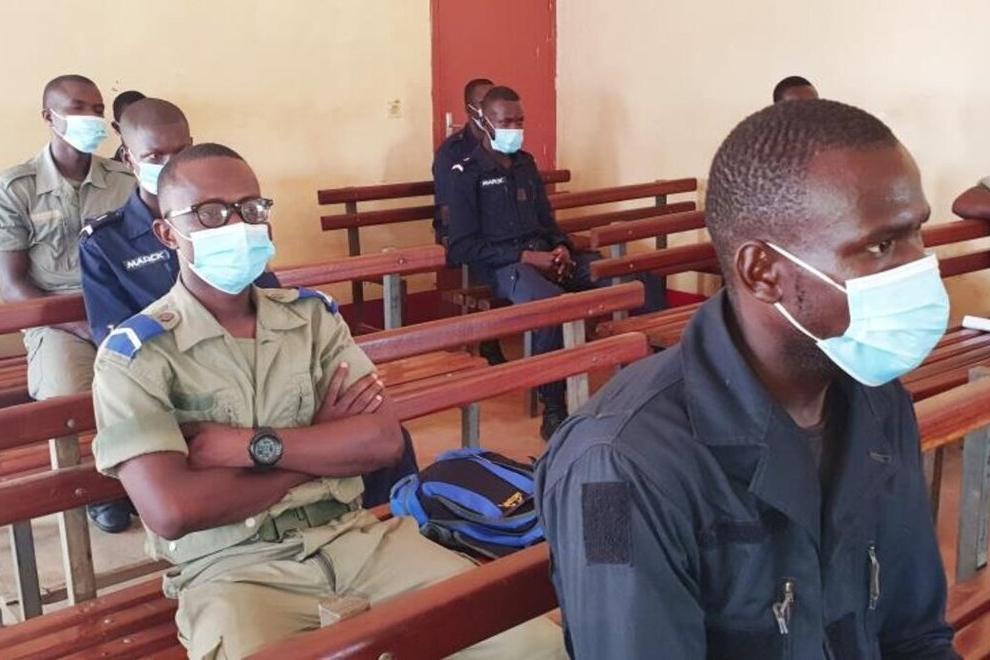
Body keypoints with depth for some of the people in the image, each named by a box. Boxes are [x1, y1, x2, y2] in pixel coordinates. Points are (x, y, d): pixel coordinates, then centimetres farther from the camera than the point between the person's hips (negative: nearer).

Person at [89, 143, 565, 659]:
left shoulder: (312, 314, 9)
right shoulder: (134, 354, -4)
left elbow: (383, 440, -2)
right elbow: (172, 511, -17)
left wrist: (252, 446, -13)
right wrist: (321, 445, -6)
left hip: (354, 537, 3)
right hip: (232, 568, -3)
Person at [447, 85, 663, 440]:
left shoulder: (526, 164, 21)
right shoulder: (467, 174, 0)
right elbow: (462, 247, -8)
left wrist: (561, 247, 1)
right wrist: (524, 256, -16)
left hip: (544, 254, 7)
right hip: (502, 265, -6)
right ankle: (553, 411, -29)